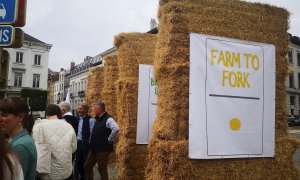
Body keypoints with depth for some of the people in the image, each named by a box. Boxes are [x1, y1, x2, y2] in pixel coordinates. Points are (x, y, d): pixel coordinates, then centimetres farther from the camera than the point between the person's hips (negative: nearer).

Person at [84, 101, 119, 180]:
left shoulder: (108, 119, -19)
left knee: (102, 169, 3)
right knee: (87, 166, 15)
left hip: (103, 149, -9)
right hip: (94, 148, 9)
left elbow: (116, 129, -35)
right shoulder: (97, 119, 11)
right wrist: (92, 142, 14)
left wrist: (110, 140, -24)